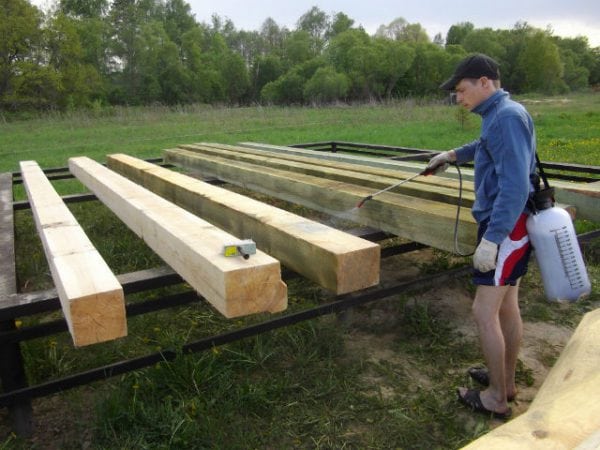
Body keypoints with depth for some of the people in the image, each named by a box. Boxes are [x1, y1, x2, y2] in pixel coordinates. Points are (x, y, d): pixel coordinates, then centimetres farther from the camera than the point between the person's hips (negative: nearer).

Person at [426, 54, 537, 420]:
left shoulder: (508, 116, -19)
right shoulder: (499, 115, 11)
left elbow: (515, 186, -27)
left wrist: (490, 239, -28)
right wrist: (455, 155, 38)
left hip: (507, 227, -10)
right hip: (507, 225, 10)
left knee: (485, 312, -3)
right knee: (507, 305, 18)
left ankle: (497, 399, 13)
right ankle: (506, 381, 33)